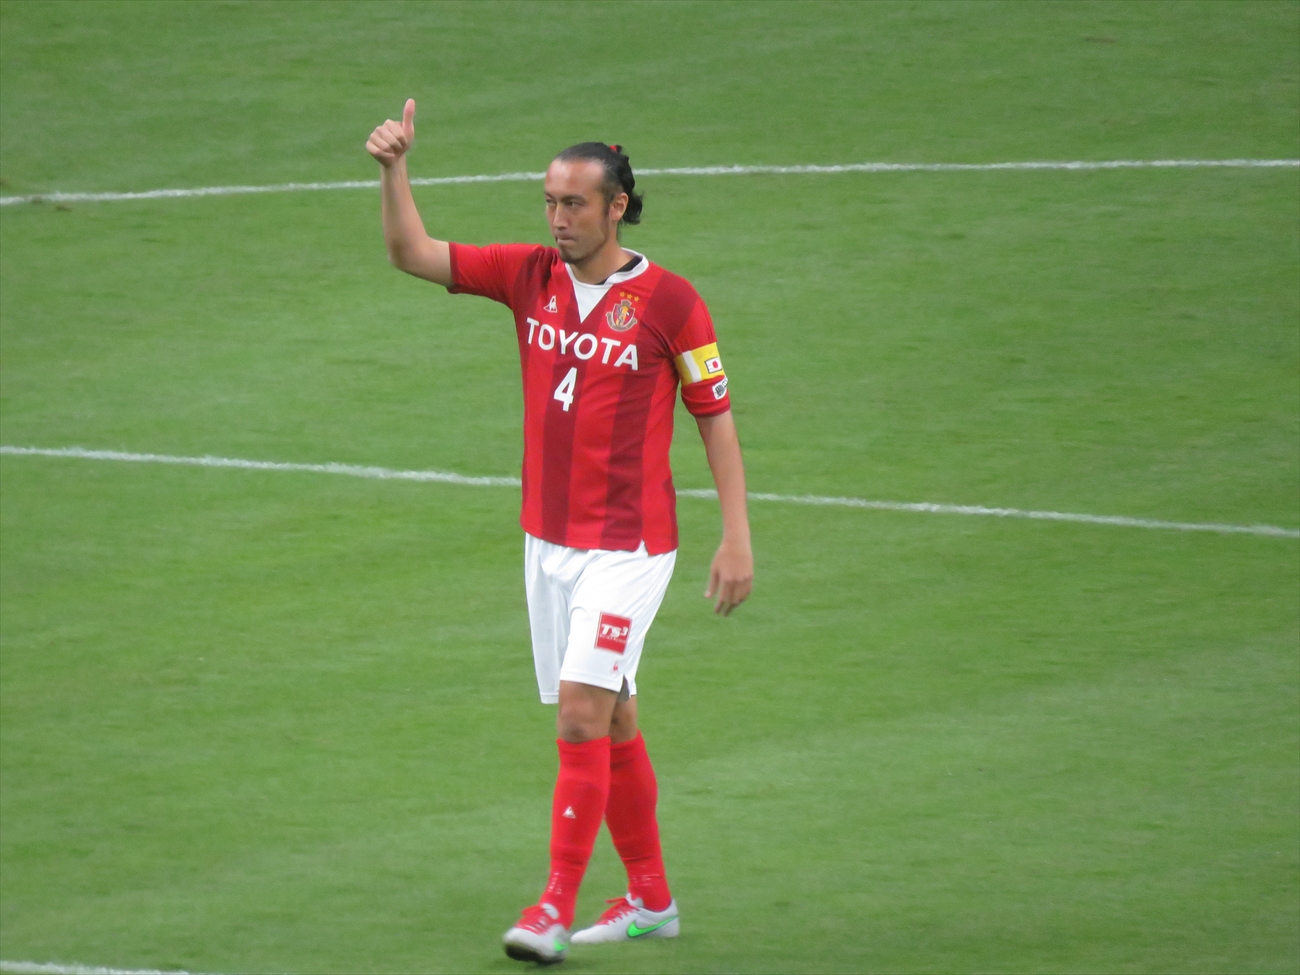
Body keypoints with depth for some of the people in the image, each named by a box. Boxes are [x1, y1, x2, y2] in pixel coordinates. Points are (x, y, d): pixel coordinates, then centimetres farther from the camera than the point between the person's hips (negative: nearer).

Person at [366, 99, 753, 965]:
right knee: (611, 723, 12)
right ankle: (651, 900, 23)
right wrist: (395, 169, -13)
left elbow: (717, 419, -4)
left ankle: (556, 910, -12)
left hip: (628, 546, -6)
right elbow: (414, 254, 4)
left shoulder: (669, 301, -10)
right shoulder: (531, 276, 4)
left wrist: (738, 538, -9)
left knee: (584, 714, -14)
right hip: (549, 539, 6)